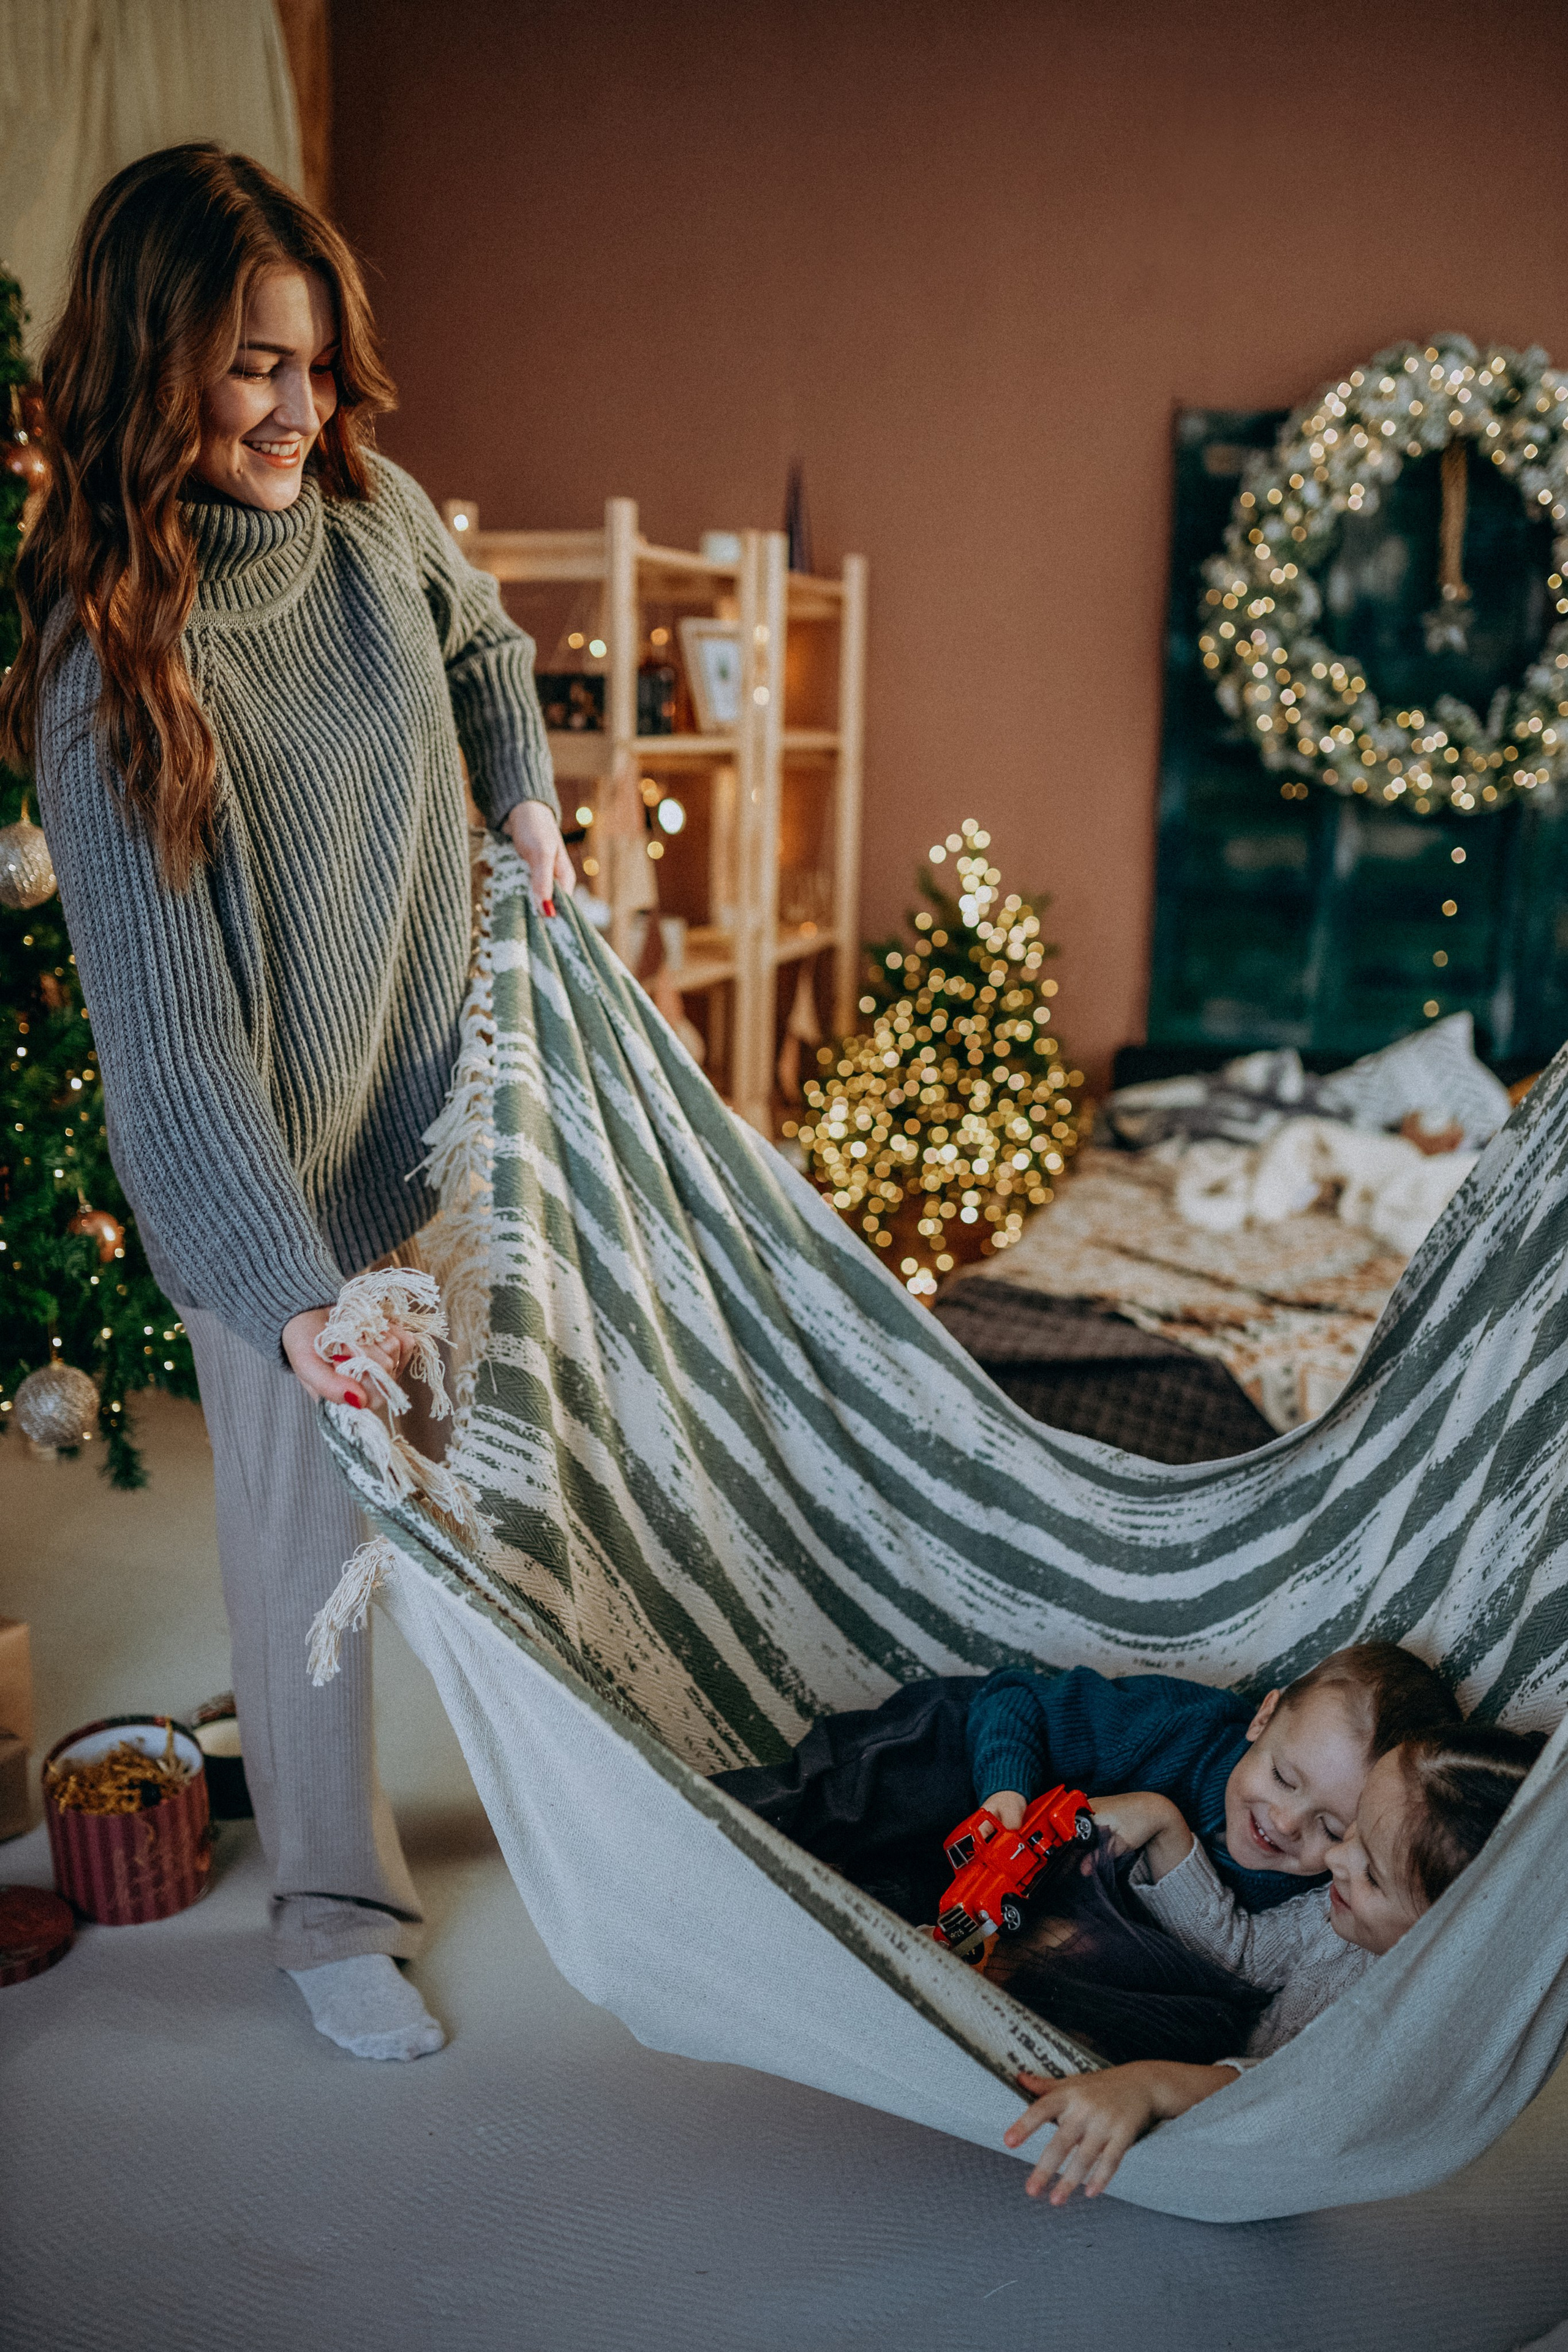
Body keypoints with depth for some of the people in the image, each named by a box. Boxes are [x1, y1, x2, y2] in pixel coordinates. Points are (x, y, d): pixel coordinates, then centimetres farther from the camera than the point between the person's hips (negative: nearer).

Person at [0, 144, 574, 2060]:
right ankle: (332, 1902, 31)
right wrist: (293, 1291, -31)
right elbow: (170, 1028, -26)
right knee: (308, 1525, 8)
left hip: (457, 1099, 6)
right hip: (277, 1171, -6)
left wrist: (529, 805, 7)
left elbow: (485, 649, 21)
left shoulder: (370, 508, -4)